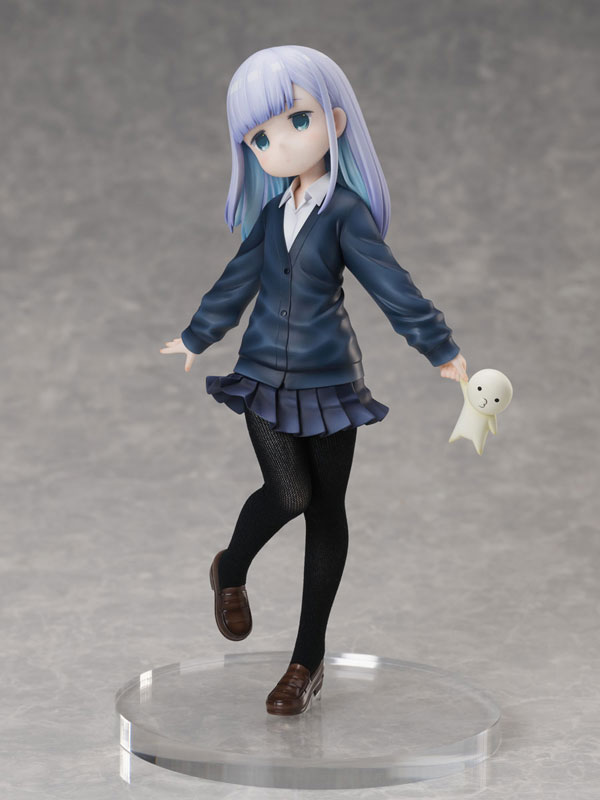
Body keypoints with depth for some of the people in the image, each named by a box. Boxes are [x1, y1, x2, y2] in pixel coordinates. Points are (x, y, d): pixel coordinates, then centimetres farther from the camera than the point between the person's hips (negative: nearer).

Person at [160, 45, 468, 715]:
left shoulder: (347, 211, -10)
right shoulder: (271, 213, 3)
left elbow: (389, 283, -11)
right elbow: (237, 281, 17)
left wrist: (439, 347, -14)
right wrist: (196, 338, 28)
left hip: (329, 380, -2)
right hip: (267, 376, 2)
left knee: (326, 509, 4)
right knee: (289, 493, -14)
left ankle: (309, 658, 13)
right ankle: (230, 571, 19)